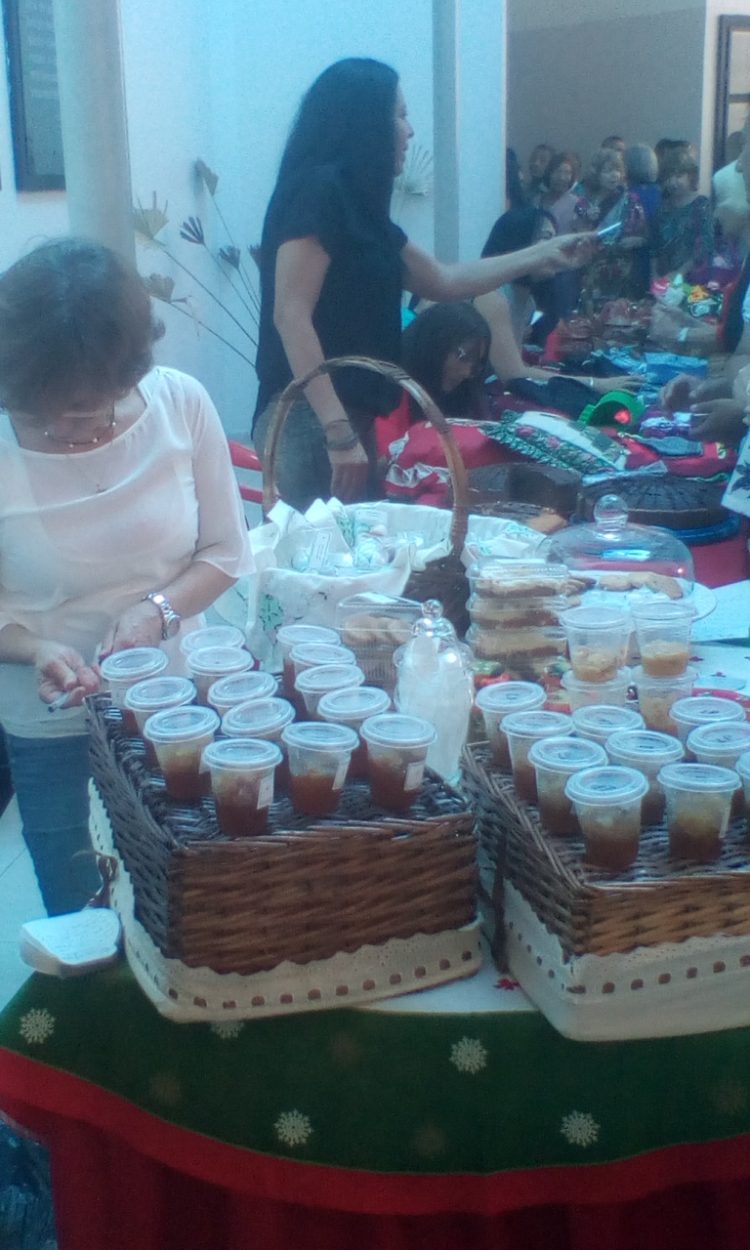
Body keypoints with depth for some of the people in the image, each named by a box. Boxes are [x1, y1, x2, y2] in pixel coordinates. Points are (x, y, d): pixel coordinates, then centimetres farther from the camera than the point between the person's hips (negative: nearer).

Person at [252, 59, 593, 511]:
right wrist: (338, 432, -23)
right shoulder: (317, 190, -10)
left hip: (348, 419, 9)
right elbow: (290, 317, -18)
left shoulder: (358, 203, 16)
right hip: (311, 422, -9)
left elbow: (443, 280, 26)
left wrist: (541, 256, 31)